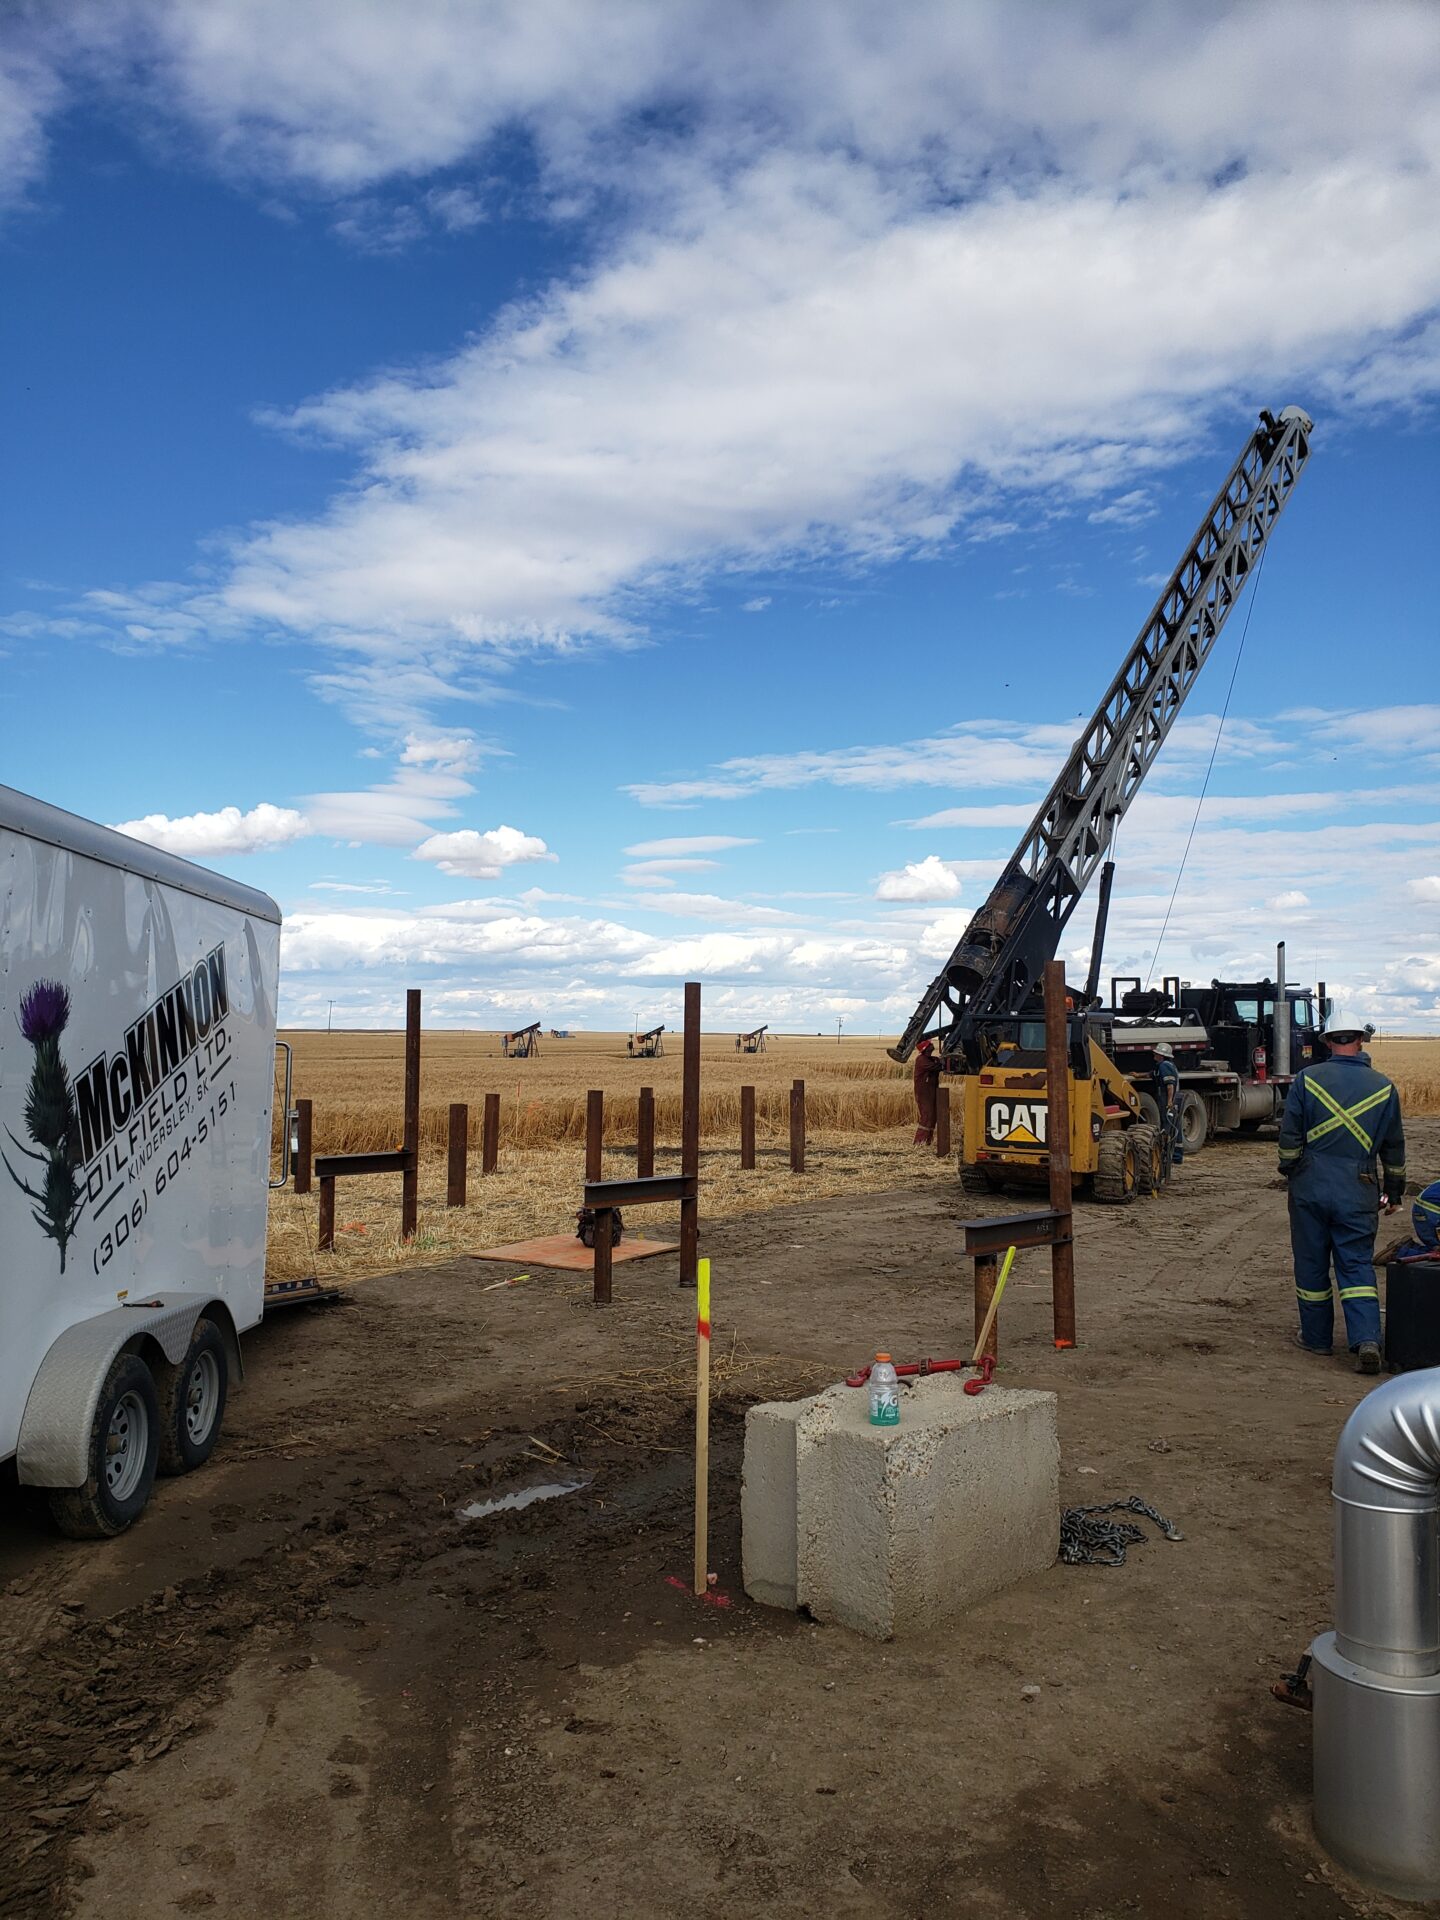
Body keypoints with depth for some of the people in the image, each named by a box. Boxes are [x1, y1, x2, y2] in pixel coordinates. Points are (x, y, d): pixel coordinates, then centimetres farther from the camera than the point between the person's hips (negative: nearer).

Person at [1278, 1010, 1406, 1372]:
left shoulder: (1307, 1079, -5)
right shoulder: (1383, 1087, 2)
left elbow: (1289, 1136, -2)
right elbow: (1394, 1147, 10)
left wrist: (1290, 1170, 14)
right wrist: (1394, 1189, 21)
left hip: (1311, 1186, -1)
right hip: (1359, 1192, 1)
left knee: (1311, 1263, 10)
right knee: (1357, 1264, 6)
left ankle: (1316, 1336, 20)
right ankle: (1367, 1338, -9)